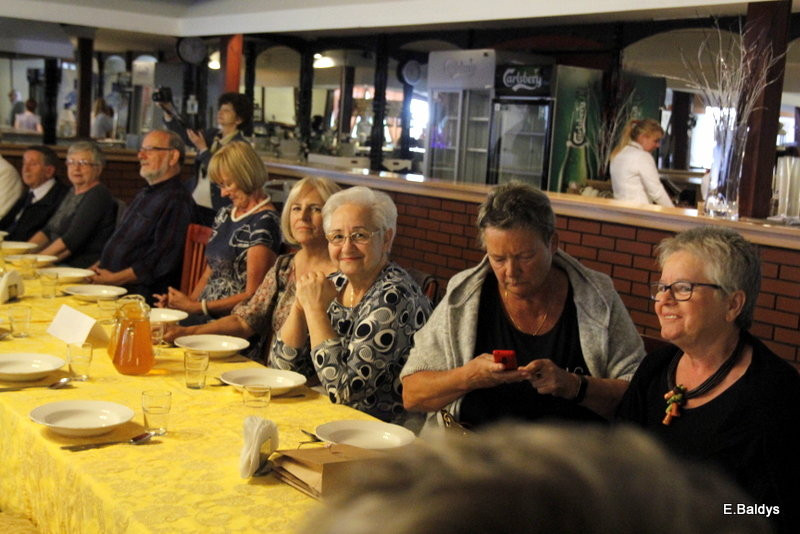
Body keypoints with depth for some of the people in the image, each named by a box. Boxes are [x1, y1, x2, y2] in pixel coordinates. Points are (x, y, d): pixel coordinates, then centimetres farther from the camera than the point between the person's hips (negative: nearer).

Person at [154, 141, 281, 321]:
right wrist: (189, 300, 2)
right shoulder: (225, 214, 16)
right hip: (206, 317, 8)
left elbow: (252, 295, -13)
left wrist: (197, 306, -13)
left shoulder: (264, 222, -11)